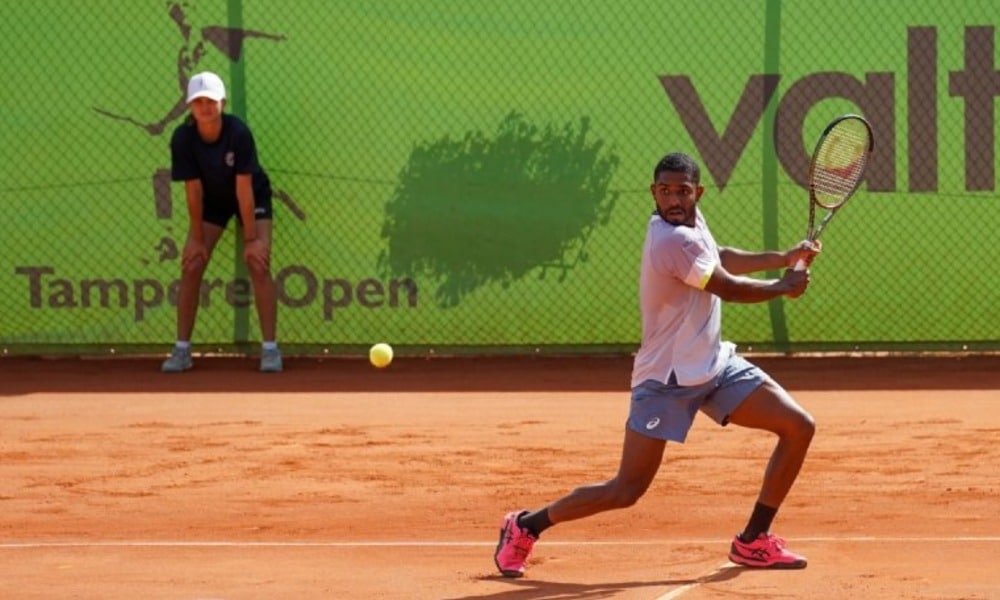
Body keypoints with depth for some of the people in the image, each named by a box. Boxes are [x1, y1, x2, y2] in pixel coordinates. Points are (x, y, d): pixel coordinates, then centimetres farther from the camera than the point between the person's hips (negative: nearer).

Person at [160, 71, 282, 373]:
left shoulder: (239, 133, -31)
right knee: (191, 267, -8)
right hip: (211, 200, 3)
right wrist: (197, 238, -16)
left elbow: (244, 188, -29)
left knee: (258, 264, -17)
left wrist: (251, 238, -26)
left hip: (252, 196, -3)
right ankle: (182, 350, -1)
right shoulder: (183, 139, -25)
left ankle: (270, 348, -12)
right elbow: (193, 190, -19)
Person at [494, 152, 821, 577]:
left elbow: (721, 259, 25)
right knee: (626, 491, -8)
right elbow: (730, 288, -17)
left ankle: (753, 541, 8)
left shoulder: (690, 222, 4)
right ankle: (525, 526, 13)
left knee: (799, 427, -1)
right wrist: (785, 286, 0)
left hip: (715, 365, 9)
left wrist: (785, 258, 18)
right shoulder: (672, 241, -25)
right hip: (667, 378, -9)